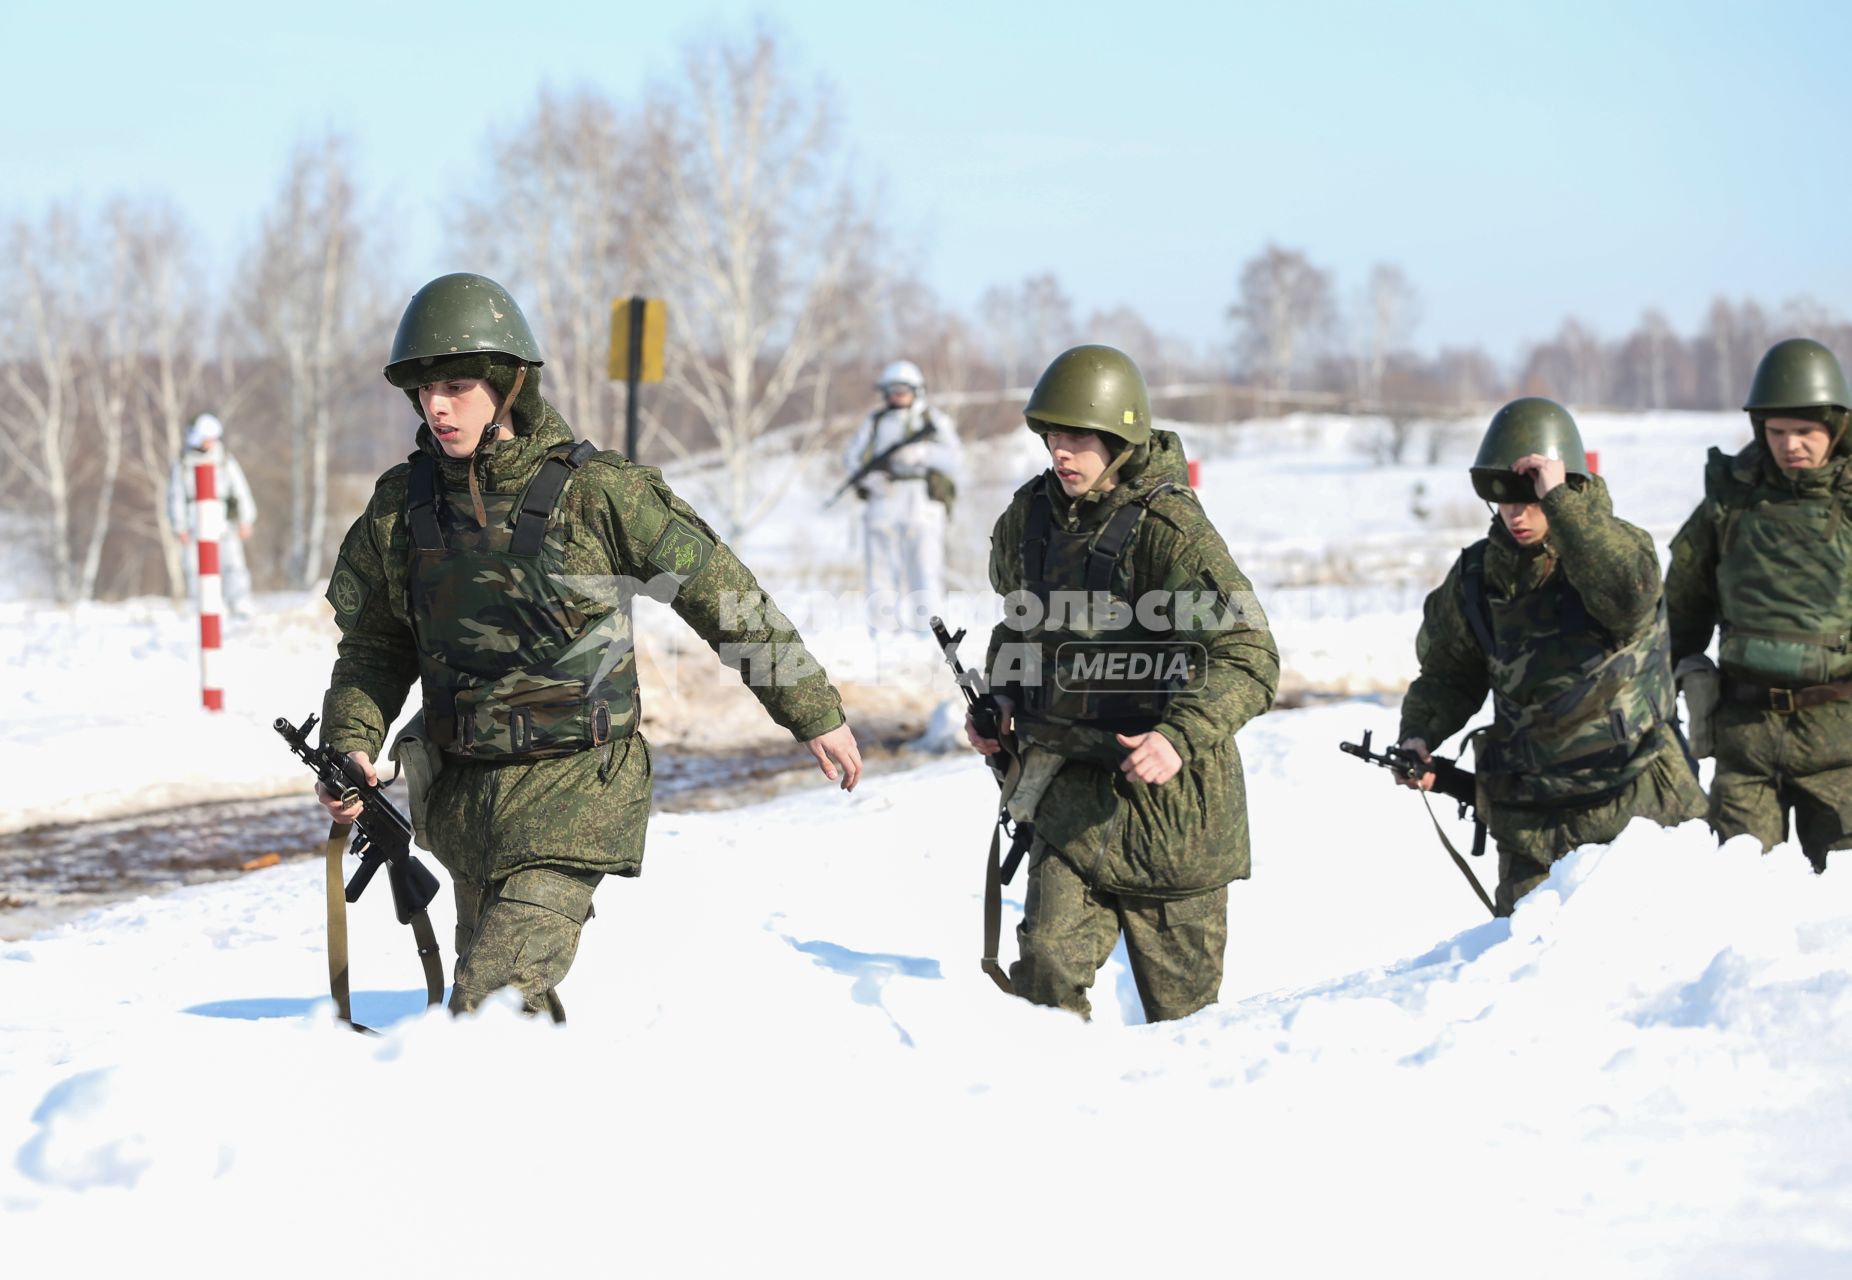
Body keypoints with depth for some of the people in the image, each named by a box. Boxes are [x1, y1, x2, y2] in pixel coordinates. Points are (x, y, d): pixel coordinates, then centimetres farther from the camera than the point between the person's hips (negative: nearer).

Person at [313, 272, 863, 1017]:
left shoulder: (594, 493, -11)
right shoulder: (402, 505, 2)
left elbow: (721, 596, -3)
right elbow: (375, 646, 14)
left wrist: (814, 712, 2)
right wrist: (351, 746, -3)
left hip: (573, 786, -5)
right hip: (461, 789, 5)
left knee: (496, 1000, -19)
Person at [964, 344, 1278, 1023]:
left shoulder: (1170, 530, -18)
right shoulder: (1030, 517, 3)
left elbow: (1250, 660, -25)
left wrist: (1180, 737, -39)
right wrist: (1001, 700, 7)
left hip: (1167, 793, -5)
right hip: (1074, 792, 5)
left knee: (1180, 993, 7)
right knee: (1047, 960, -10)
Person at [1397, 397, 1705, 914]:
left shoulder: (1618, 544, -7)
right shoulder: (1477, 575, 4)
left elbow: (1628, 592, -31)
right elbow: (1450, 671, 17)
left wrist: (1559, 501, -33)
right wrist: (1417, 736, -2)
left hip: (1637, 802, -3)